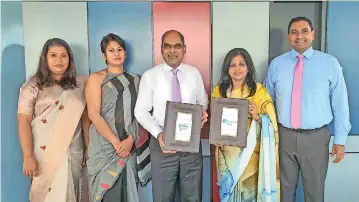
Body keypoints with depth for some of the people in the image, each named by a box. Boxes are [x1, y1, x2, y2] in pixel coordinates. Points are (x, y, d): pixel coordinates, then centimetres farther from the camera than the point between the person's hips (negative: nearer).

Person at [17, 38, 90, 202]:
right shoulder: (33, 85, -4)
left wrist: (88, 148, 4)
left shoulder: (78, 85, 5)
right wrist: (28, 157, -13)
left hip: (74, 152, 3)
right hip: (44, 153, -2)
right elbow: (24, 122, -8)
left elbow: (85, 118, 6)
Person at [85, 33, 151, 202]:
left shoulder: (134, 79, 11)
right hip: (105, 146, -3)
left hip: (130, 145, 3)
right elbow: (94, 115, -9)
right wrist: (116, 142, -15)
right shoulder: (96, 78, 1)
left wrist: (130, 140, -10)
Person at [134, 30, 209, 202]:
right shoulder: (150, 76, -3)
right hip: (163, 142, -2)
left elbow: (203, 101, 14)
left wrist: (202, 111, -10)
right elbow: (141, 111, -4)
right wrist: (158, 134, -19)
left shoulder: (194, 73, 4)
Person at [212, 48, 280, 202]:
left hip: (250, 153, -2)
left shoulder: (259, 91, -8)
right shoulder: (218, 91, 2)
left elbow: (271, 124, -6)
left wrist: (257, 117, -24)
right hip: (226, 153, 3)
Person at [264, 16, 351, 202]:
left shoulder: (330, 63, -3)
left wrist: (340, 140, -1)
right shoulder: (276, 64, 1)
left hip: (316, 138, -1)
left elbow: (340, 102, -1)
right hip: (284, 136, 1)